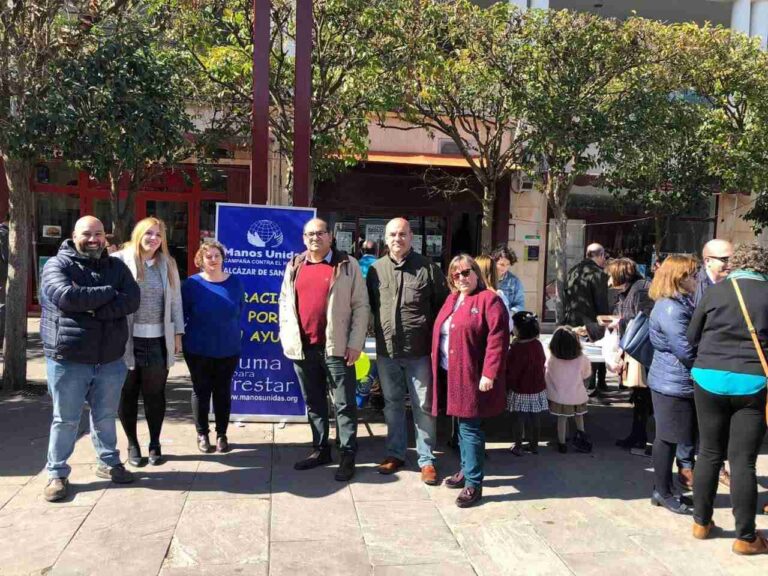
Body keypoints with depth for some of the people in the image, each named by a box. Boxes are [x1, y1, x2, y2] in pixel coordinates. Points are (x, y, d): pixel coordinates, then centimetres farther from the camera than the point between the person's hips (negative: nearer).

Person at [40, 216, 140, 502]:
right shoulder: (58, 264, -4)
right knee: (65, 420, 7)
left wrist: (94, 309, -19)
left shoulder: (116, 266, 8)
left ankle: (109, 463, 33)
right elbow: (65, 296, -23)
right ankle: (57, 473, 21)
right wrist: (108, 293, -13)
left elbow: (132, 300, -7)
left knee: (106, 416, 17)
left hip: (110, 359, 4)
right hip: (68, 358, -3)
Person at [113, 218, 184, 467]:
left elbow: (175, 300, 11)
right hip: (128, 340, -2)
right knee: (128, 395, 8)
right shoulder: (120, 260, -2)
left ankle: (155, 444, 24)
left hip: (158, 341, 2)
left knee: (155, 394, 10)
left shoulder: (168, 264, 10)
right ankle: (132, 444, 23)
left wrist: (177, 333, 7)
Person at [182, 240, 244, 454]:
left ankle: (222, 434, 22)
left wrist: (232, 335, 6)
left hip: (228, 350, 2)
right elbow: (181, 314, -1)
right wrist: (184, 338, -1)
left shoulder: (234, 282, 0)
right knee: (201, 391, 9)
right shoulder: (192, 284, -6)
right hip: (198, 350, -1)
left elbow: (240, 313, 7)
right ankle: (202, 434, 22)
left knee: (223, 392, 10)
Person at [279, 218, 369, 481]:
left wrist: (355, 343, -9)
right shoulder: (294, 266, 12)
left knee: (344, 404, 2)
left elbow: (360, 306, -3)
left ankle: (348, 455, 12)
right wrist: (287, 338, 5)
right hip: (302, 348, 4)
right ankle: (320, 450, 28)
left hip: (336, 348, -4)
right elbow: (285, 303, 15)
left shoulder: (347, 265, 0)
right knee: (313, 403, 15)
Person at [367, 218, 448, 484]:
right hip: (386, 351, 3)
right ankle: (395, 453, 29)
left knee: (423, 406, 5)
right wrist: (379, 333, 6)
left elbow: (443, 305, 2)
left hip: (419, 352, -3)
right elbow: (369, 305, 13)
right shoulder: (376, 269, 4)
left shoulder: (428, 268, -3)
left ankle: (426, 460, 17)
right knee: (392, 404, 15)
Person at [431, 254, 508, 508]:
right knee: (463, 425, 18)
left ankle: (473, 483, 4)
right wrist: (437, 367, 14)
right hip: (450, 375, 8)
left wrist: (489, 373, -22)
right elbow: (440, 333, 20)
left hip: (472, 376, -7)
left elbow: (497, 339, -17)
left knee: (470, 428, -4)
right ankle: (466, 470, 32)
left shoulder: (489, 300, -10)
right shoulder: (451, 300, 15)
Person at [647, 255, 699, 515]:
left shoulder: (681, 303, 13)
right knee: (668, 437, 1)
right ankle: (662, 492, 13)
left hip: (677, 383, 10)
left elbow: (692, 340, 18)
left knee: (669, 437, 16)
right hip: (673, 384, -10)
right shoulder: (671, 309, -20)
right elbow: (686, 350, -22)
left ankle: (662, 489, 27)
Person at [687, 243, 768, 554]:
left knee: (709, 453, 13)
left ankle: (701, 522, 24)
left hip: (710, 378, 1)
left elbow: (691, 337, 5)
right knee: (743, 460, 4)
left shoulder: (714, 292, -2)